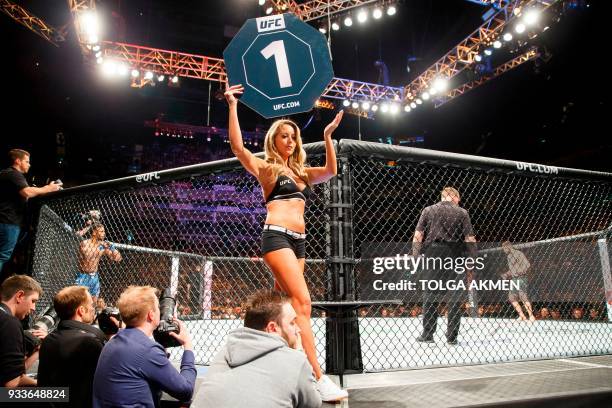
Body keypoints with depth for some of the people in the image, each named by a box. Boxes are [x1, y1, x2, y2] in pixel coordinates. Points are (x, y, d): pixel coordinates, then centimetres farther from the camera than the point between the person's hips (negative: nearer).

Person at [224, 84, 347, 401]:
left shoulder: (301, 172, 22)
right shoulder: (265, 168, 5)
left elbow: (330, 171, 10)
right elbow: (238, 147, -10)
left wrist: (328, 135, 5)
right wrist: (232, 106, -12)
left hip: (299, 241, 7)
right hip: (277, 237, -7)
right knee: (302, 303, -17)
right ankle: (318, 378, -18)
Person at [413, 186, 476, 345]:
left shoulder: (428, 210, 9)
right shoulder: (462, 213, 6)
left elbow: (417, 236, 2)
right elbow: (470, 240, 1)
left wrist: (415, 258, 5)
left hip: (432, 256, 0)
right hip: (454, 258, 0)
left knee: (430, 296, 8)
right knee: (453, 298, 9)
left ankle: (427, 334, 12)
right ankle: (452, 336, 15)